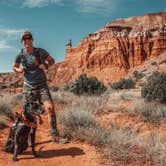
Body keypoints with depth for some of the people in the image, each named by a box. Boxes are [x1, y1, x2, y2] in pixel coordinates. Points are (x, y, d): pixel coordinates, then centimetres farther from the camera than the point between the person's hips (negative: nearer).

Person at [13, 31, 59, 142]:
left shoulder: (40, 52, -6)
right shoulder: (20, 55, -2)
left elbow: (52, 61, 9)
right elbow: (14, 67, 16)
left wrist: (46, 66, -12)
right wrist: (18, 70, -7)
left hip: (42, 86, -1)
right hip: (28, 87, 2)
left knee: (50, 108, -21)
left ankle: (54, 134, -7)